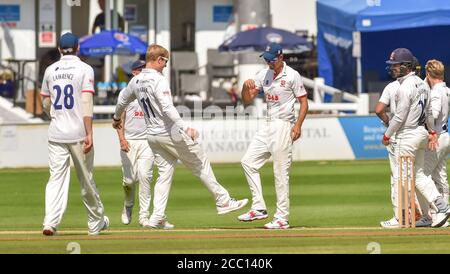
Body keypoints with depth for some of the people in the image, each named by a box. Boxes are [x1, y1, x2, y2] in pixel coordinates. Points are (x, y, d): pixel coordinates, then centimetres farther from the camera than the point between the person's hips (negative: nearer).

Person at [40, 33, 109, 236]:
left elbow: (46, 105, 15)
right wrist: (89, 134, -16)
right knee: (86, 179, 9)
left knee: (57, 178, 0)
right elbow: (86, 103, -13)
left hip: (56, 133, 3)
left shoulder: (50, 71, 8)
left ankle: (50, 222, -18)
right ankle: (96, 222, 23)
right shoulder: (85, 69, -4)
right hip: (78, 133, -3)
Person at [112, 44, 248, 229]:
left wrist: (116, 119, 43)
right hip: (171, 133, -8)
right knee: (201, 165, 4)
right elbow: (167, 108, -29)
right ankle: (222, 201, 9)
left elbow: (122, 102, 23)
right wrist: (185, 128, -36)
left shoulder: (135, 82, 6)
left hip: (152, 135, 8)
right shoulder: (158, 80, -18)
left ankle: (157, 217, 1)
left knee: (165, 173, 11)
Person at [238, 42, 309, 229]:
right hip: (268, 126, 7)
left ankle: (282, 218, -4)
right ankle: (259, 208, 4)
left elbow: (304, 102, -7)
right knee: (248, 161, 2)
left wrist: (298, 125, -19)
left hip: (284, 126, -7)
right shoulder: (263, 75, 10)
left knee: (281, 172, -7)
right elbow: (247, 101, 11)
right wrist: (246, 87, -11)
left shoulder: (292, 75, -7)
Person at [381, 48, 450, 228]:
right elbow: (428, 111, 18)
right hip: (422, 132, 9)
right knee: (418, 174, 13)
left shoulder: (406, 87, -18)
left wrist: (387, 135, -9)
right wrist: (432, 131, 25)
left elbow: (400, 116, -19)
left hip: (408, 135, -9)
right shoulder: (421, 83, 11)